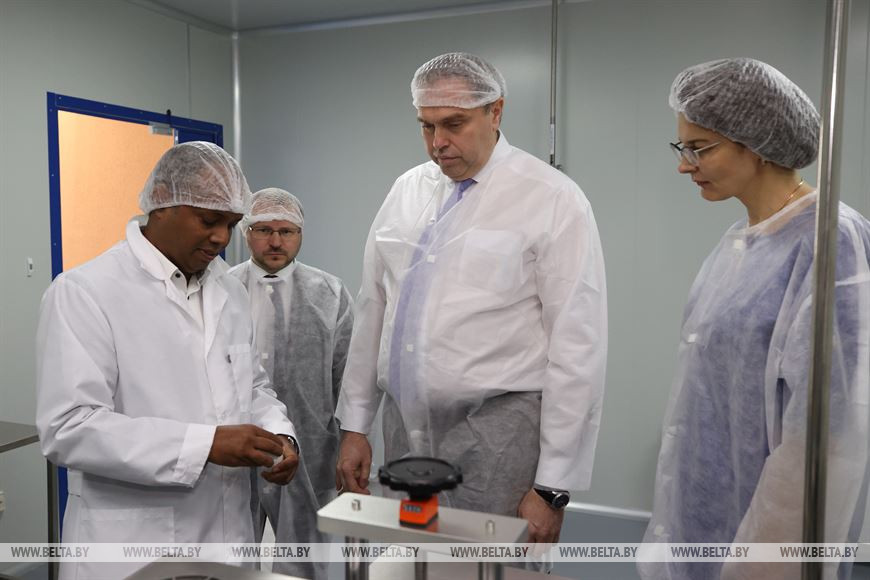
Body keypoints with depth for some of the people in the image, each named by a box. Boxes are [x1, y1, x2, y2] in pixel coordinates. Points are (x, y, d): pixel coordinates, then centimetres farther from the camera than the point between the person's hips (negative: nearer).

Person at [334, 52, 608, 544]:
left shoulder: (552, 199, -9)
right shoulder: (407, 190, 8)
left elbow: (578, 348, -12)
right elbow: (372, 313, 11)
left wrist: (553, 487, -12)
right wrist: (354, 426, 11)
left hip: (494, 435, -5)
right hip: (405, 427, 5)